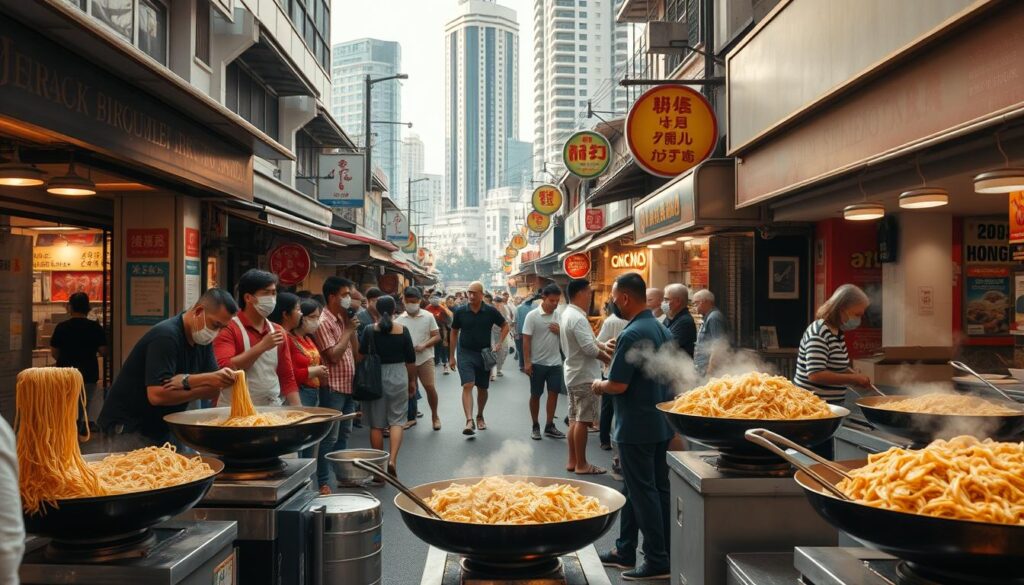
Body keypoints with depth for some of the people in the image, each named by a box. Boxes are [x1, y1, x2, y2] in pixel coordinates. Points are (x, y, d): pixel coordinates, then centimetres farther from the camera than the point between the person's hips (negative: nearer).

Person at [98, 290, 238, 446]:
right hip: (129, 427, -7)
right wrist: (206, 380, -29)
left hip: (163, 427, 7)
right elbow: (156, 395, -30)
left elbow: (214, 391, -4)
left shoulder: (203, 339, 3)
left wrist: (187, 382, -23)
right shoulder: (166, 336, -21)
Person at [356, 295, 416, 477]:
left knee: (376, 424, 8)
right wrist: (412, 381, 15)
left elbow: (359, 356, -6)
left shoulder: (369, 331, -4)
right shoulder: (402, 330, -2)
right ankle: (392, 459, -12)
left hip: (374, 378, 0)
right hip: (398, 376, 0)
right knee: (397, 420, 5)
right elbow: (411, 359, 2)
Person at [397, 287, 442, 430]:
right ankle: (412, 417, 25)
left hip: (425, 358, -2)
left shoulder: (428, 317, -2)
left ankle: (435, 416, 13)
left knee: (430, 387, -6)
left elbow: (437, 337, -2)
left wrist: (424, 345, -17)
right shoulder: (400, 319, 3)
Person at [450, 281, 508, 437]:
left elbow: (505, 326, 8)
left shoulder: (490, 311, -6)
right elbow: (454, 333, 5)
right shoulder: (460, 311, -5)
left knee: (482, 388, 12)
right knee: (467, 386, -16)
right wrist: (451, 356, 5)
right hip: (465, 353, -1)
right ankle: (469, 421, -22)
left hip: (484, 354, 1)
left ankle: (480, 416, 33)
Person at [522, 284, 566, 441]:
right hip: (537, 362, -3)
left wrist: (560, 331, -12)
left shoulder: (560, 315, 0)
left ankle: (549, 426, 17)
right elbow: (526, 340, -10)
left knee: (554, 393, 6)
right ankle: (535, 426, 19)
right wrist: (527, 362, -14)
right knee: (535, 395, 7)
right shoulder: (532, 315, -11)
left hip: (555, 362, 4)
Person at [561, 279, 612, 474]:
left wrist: (605, 347, 2)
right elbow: (590, 349, -25)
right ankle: (581, 464, 3)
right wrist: (609, 359, -8)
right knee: (583, 421, -3)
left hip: (574, 374, 10)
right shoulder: (578, 318, -21)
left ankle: (573, 461, 20)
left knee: (575, 420, 14)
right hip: (585, 376, -10)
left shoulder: (567, 314, 11)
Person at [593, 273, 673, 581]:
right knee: (654, 489, 14)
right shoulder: (663, 330, 8)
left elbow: (618, 385, -23)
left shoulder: (632, 335, -21)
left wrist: (599, 385, -2)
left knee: (642, 493, 0)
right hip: (661, 424, 10)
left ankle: (658, 561, 7)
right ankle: (625, 551, 27)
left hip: (636, 427, -10)